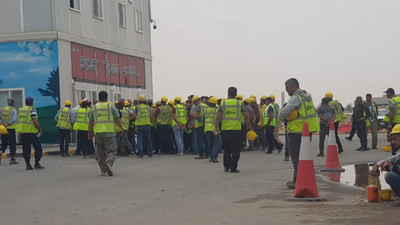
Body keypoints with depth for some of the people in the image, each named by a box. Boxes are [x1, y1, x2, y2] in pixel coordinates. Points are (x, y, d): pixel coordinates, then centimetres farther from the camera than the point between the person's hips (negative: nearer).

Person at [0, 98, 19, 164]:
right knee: (12, 144, 4)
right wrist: (7, 125, -18)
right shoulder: (13, 110, -5)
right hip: (11, 130, -5)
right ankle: (12, 159, 5)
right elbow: (14, 119, -19)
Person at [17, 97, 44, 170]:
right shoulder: (32, 109, -8)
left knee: (26, 149, 9)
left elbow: (20, 121, 17)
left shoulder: (20, 110, 13)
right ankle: (37, 164, -1)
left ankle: (28, 165, 7)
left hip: (22, 132, 6)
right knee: (38, 147, 2)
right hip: (31, 131, -6)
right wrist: (40, 130, -6)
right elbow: (35, 121, -16)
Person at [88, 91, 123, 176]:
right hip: (110, 132, -3)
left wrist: (90, 132, 17)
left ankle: (103, 169, 15)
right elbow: (117, 119, -1)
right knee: (112, 151, 0)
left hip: (98, 133, 3)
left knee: (101, 153, 14)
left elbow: (91, 122, 9)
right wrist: (121, 128, 11)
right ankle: (109, 163, -27)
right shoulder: (111, 107, 0)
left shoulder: (94, 108, 8)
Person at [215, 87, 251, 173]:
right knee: (235, 150, 4)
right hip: (236, 129, -2)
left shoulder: (223, 103, 3)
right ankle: (233, 168, 2)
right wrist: (248, 127, 8)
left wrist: (216, 127, 1)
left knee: (226, 149, 16)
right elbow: (246, 116, -2)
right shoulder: (239, 103, 0)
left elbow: (218, 116, -4)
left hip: (225, 129, 2)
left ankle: (226, 167, 21)